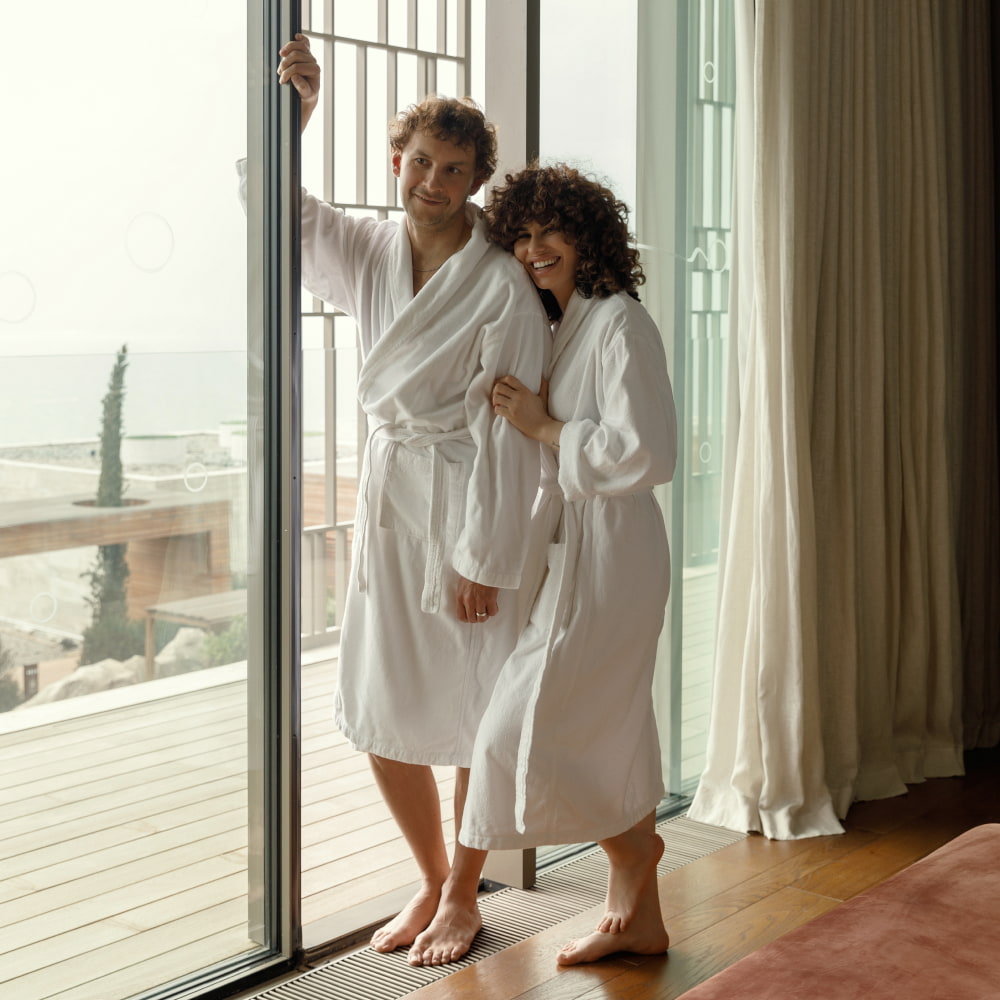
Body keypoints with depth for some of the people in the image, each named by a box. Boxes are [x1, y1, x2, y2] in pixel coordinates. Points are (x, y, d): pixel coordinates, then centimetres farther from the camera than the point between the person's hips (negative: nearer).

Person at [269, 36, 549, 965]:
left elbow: (508, 433, -13)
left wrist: (484, 561, -14)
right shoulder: (368, 253, 6)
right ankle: (430, 881, 30)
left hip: (466, 500, -5)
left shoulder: (503, 286, -11)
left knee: (473, 716, 3)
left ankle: (463, 899, 23)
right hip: (387, 492, 6)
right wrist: (294, 107, -4)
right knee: (380, 713, 10)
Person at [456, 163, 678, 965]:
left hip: (609, 557, -9)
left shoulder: (620, 322, -13)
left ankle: (636, 844, 18)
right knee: (608, 731, 13)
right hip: (570, 553, 9)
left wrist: (543, 428, -15)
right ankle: (639, 915, 23)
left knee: (530, 732, -7)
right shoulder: (558, 328, 16)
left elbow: (645, 454, -22)